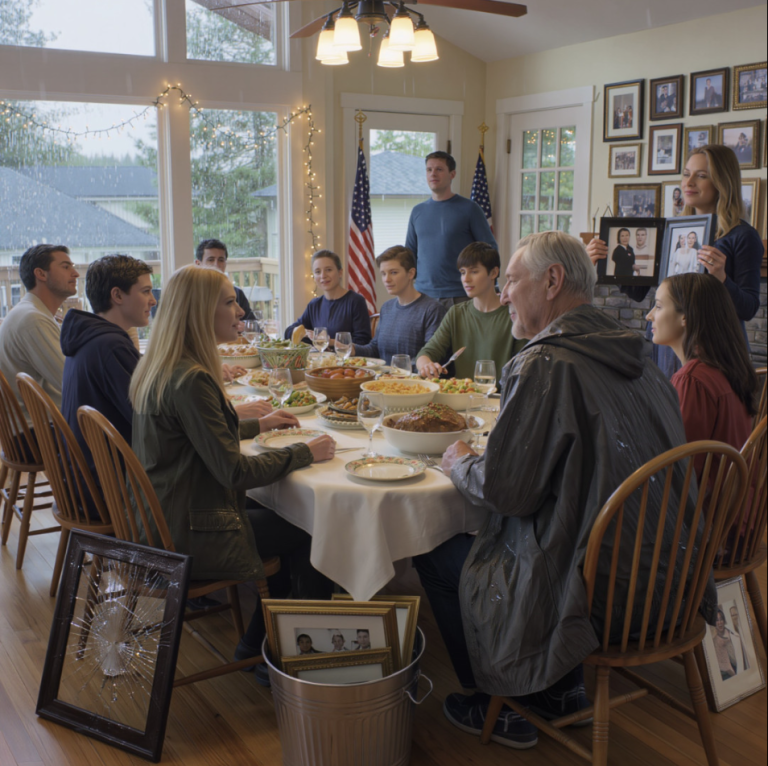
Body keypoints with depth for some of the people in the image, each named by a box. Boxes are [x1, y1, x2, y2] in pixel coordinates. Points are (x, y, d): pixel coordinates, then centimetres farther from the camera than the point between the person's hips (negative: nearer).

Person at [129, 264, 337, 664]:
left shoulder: (157, 368, 5)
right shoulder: (190, 380, -26)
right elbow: (235, 471, -23)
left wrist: (258, 424, 20)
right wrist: (306, 452, -12)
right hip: (192, 537, -9)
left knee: (288, 518, 16)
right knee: (316, 533, 4)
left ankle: (260, 642, 23)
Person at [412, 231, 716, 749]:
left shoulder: (545, 366, -20)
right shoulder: (636, 358, 6)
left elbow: (504, 491, -18)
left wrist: (460, 463, 3)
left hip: (600, 596, -8)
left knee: (435, 558, 8)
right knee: (489, 536, 27)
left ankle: (495, 707, 24)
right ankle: (563, 691, 32)